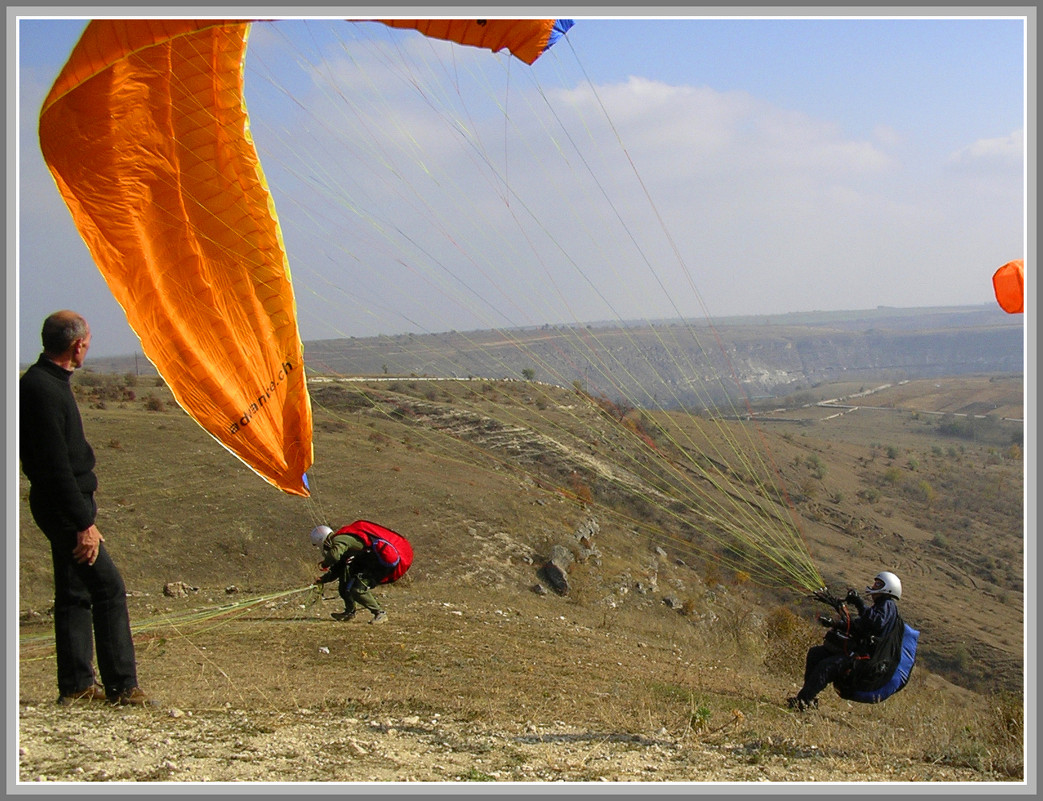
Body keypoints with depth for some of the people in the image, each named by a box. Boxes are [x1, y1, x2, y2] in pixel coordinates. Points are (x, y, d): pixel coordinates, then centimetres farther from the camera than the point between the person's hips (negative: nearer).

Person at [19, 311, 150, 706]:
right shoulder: (44, 389, -20)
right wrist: (83, 524, -23)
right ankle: (120, 686, -3)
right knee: (109, 588, -7)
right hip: (64, 506, -11)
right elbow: (57, 467, -24)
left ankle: (77, 685, 19)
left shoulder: (44, 381, 13)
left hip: (65, 505, 11)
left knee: (76, 592, 13)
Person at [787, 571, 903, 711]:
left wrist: (860, 604, -29)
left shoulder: (888, 606, -5)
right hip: (857, 650, 11)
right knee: (815, 652, 2)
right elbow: (855, 626, 25)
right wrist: (834, 624, 14)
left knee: (827, 665, -29)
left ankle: (803, 702, -36)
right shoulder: (879, 606, 27)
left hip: (866, 656, -11)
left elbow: (877, 623, -27)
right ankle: (809, 696, -5)